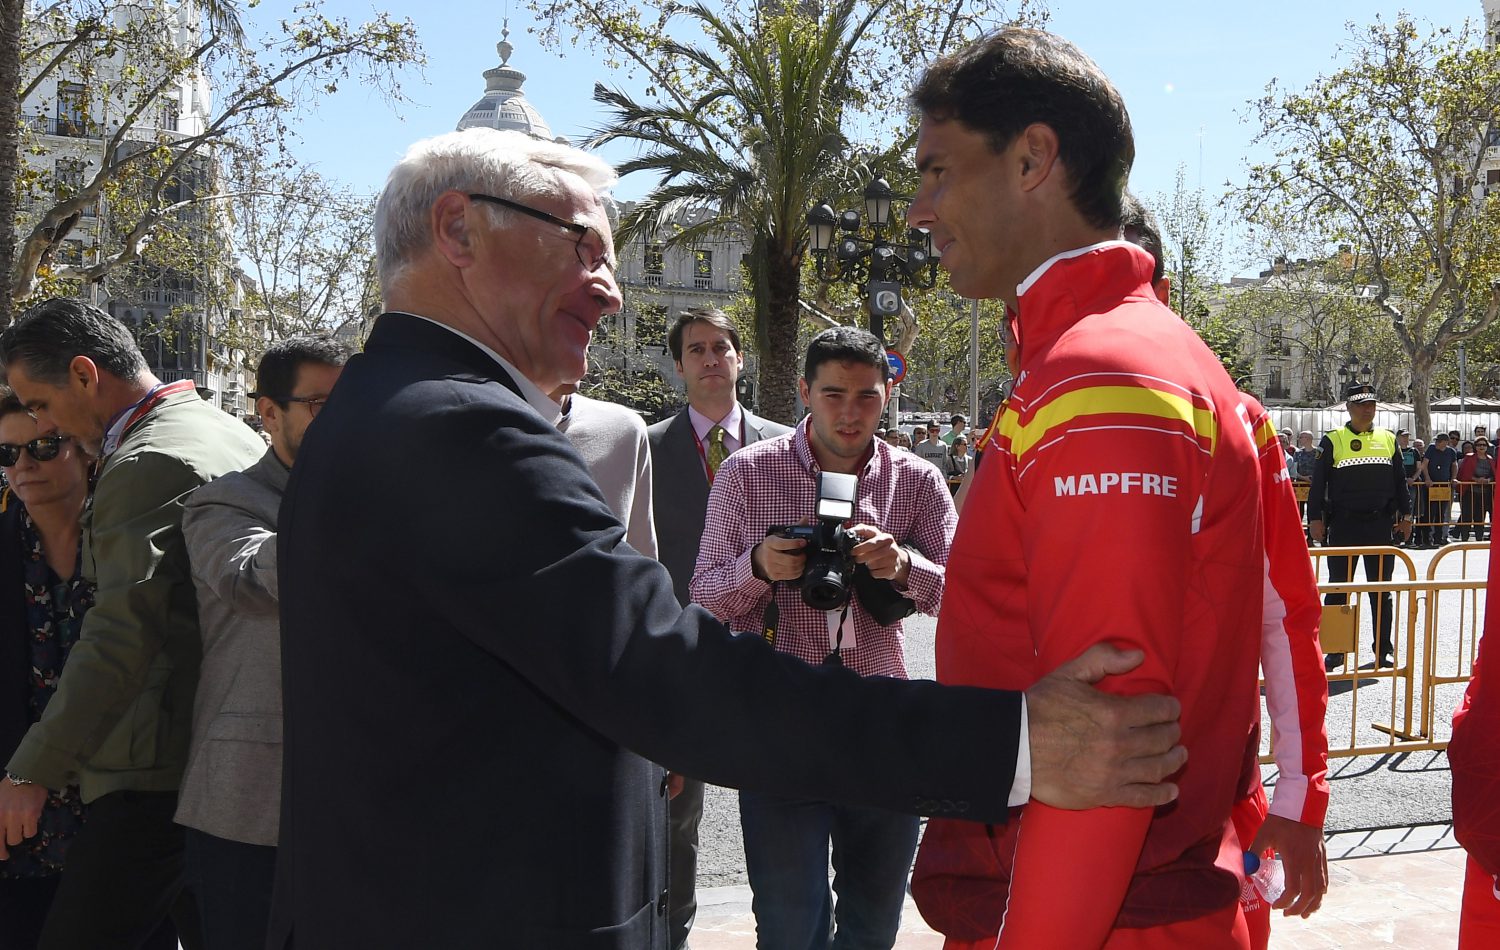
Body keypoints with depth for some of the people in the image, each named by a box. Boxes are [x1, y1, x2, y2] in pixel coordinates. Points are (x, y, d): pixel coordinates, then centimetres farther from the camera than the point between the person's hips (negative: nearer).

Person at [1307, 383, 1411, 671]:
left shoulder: (1388, 439, 10)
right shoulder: (1332, 441, 0)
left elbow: (1400, 481, 14)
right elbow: (1318, 482, -2)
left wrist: (1405, 516, 9)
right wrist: (1315, 518, -8)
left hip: (1381, 524, 3)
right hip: (1343, 525, -2)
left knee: (1381, 589, 8)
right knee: (1338, 587, 2)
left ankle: (1384, 649, 16)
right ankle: (1335, 650, 8)